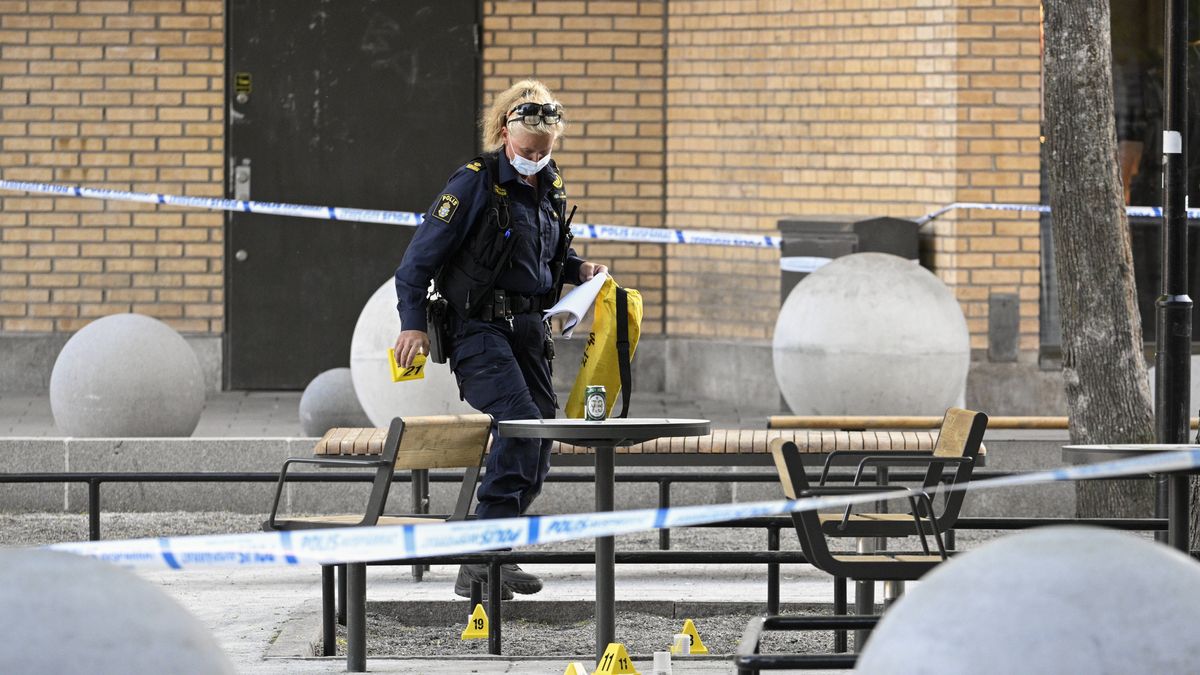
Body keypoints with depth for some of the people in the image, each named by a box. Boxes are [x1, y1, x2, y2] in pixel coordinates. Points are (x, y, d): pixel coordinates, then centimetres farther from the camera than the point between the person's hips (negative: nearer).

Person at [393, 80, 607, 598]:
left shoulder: (550, 188, 11)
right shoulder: (476, 184, -11)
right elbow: (421, 257, -9)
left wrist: (578, 269, 8)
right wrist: (413, 322, -17)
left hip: (531, 330, 8)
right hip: (479, 328, -8)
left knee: (536, 448, 5)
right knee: (521, 422, -24)